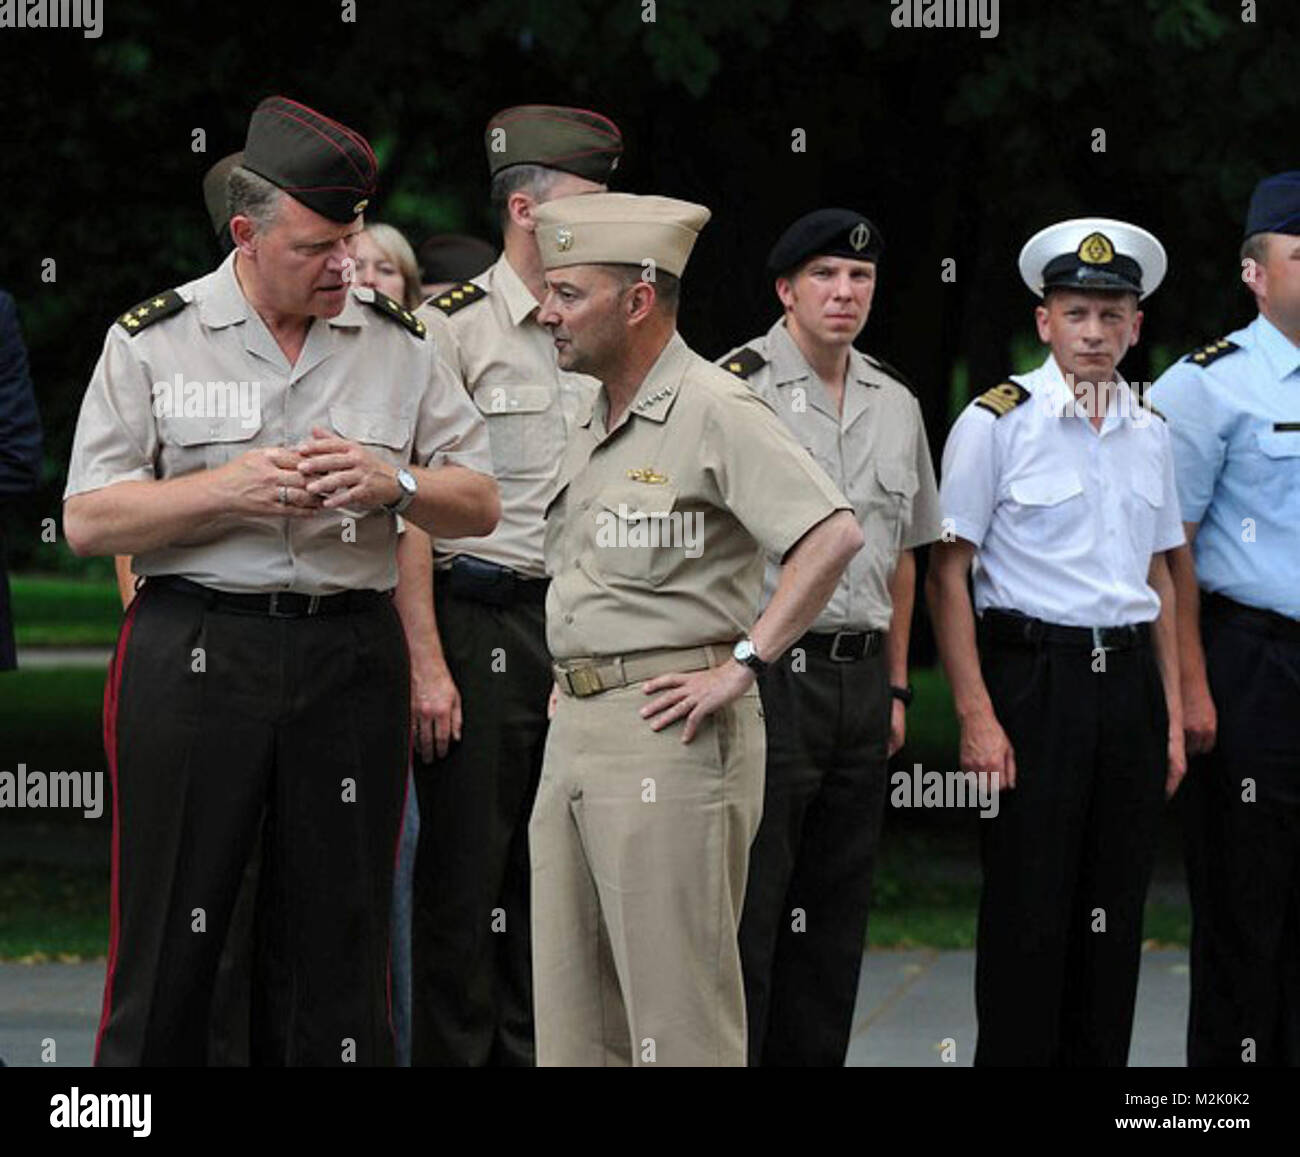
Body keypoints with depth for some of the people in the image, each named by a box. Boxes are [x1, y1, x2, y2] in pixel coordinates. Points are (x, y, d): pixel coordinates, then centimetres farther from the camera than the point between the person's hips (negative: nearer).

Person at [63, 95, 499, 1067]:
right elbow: (88, 520, -1)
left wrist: (392, 482, -9)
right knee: (168, 946, -1)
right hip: (194, 655, -2)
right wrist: (229, 490, -14)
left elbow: (479, 504, 12)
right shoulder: (152, 341, 3)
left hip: (352, 657, 3)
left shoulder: (397, 345, 10)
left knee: (338, 943, 5)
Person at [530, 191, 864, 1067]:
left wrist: (740, 666, -20)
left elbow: (834, 534, -21)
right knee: (573, 1014, 10)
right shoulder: (593, 428, 19)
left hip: (670, 734, -9)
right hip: (577, 729, 9)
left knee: (678, 1015, -7)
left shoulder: (715, 410, -10)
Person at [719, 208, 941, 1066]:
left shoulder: (896, 405, 13)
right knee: (746, 911, -7)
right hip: (765, 672, -6)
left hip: (859, 678, 6)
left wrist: (896, 687, 17)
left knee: (836, 915, 9)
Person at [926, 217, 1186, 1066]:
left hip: (1129, 678, 5)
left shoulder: (1150, 432, 12)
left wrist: (1172, 713, 10)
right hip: (1033, 675, -5)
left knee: (1116, 909, 7)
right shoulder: (997, 422, -5)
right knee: (1029, 910, -4)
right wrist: (977, 716, -14)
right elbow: (947, 575, -7)